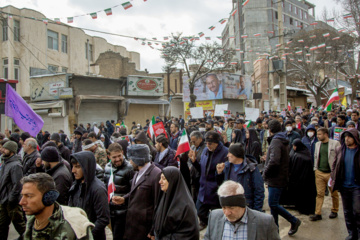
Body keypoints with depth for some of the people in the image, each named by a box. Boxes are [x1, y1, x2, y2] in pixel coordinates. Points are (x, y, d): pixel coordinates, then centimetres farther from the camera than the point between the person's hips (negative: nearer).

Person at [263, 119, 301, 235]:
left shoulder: (276, 141, -17)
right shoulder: (283, 140, 15)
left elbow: (274, 161, -29)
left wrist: (265, 173, -14)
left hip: (276, 178, -10)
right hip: (277, 178, 10)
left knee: (273, 204, -5)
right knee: (273, 204, 13)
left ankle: (294, 221, 11)